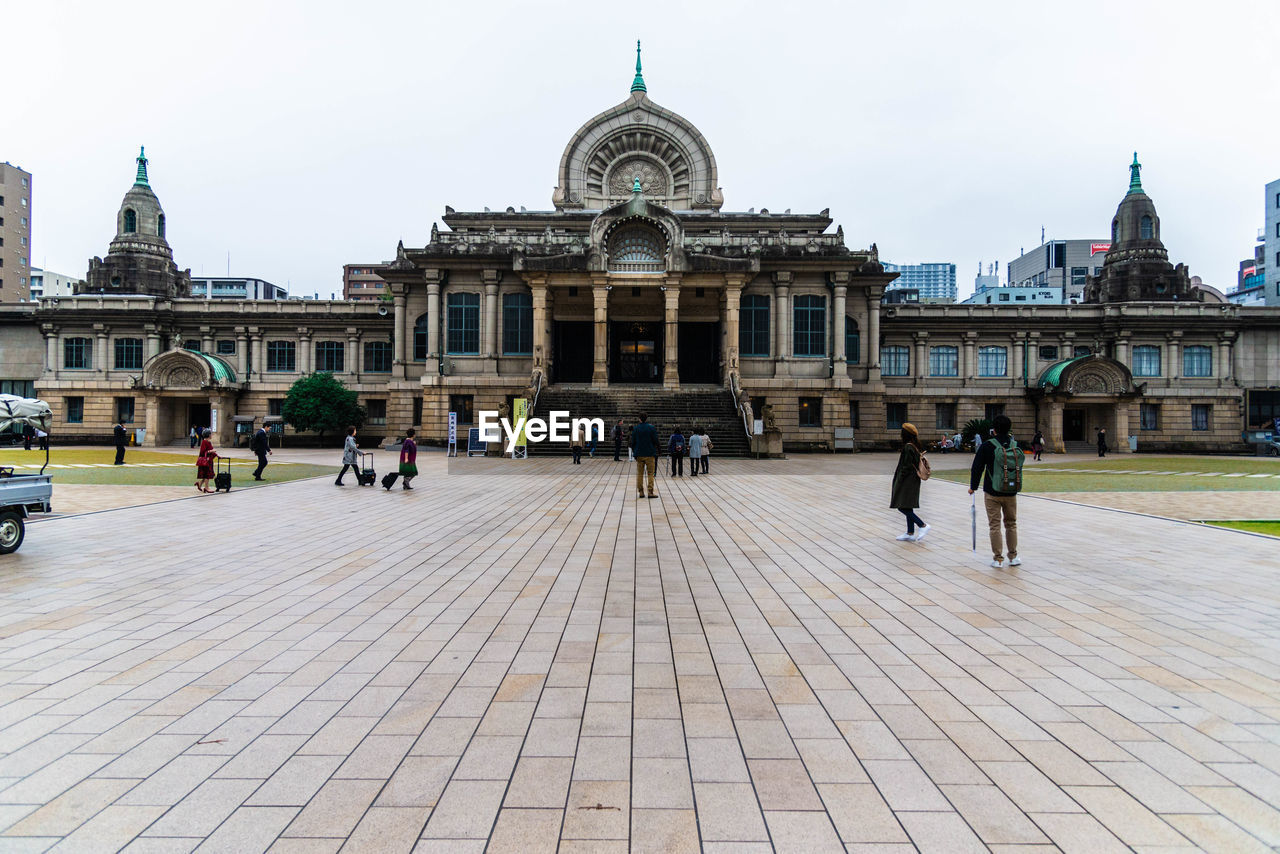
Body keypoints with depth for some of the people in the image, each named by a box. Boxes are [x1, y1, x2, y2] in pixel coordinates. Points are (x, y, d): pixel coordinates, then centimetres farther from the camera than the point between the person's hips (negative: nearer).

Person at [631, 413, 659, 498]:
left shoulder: (635, 428, 3)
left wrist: (634, 451, 16)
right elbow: (656, 441, -5)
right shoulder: (651, 427, -4)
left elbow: (633, 442, 5)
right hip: (650, 454, -2)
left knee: (640, 474, 8)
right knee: (651, 473, 1)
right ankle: (650, 492, -5)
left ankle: (641, 492, 6)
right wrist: (655, 449, 13)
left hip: (639, 454, 2)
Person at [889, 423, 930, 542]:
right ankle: (910, 533, 16)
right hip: (914, 481, 10)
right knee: (908, 508, 13)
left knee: (902, 507, -6)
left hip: (907, 482, -10)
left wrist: (899, 481, -16)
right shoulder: (916, 446, 10)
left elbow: (906, 466, -21)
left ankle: (923, 526, -7)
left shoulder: (908, 447, -19)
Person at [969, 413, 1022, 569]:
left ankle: (998, 559, 5)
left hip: (992, 493, -3)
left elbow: (977, 467, -8)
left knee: (994, 525, 4)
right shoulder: (1016, 446, 0)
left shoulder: (988, 446, -12)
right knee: (1011, 524, 16)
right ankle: (1013, 557, 21)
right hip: (1011, 492, 4)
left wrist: (973, 486, 2)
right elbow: (1020, 467, 13)